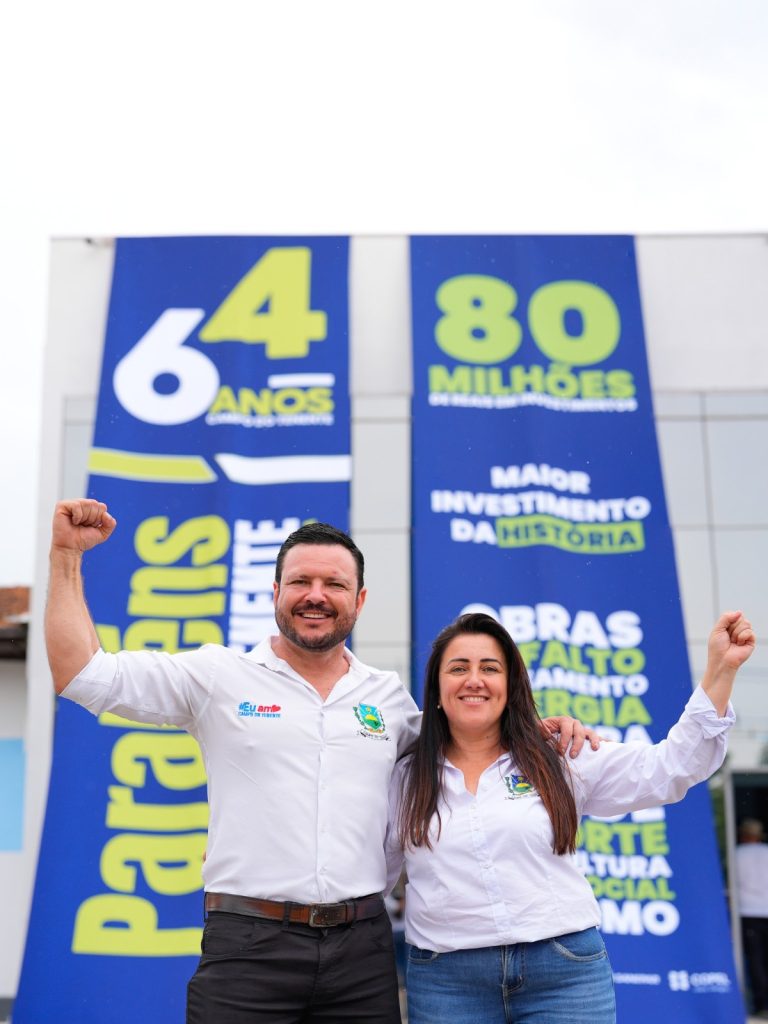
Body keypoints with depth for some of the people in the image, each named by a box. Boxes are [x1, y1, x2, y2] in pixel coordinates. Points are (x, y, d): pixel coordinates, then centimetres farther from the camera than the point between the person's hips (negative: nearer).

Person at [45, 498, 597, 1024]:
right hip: (248, 948, -3)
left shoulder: (389, 695, 11)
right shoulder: (220, 676, 1)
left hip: (363, 951, 3)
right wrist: (67, 555, -7)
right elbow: (84, 676, -4)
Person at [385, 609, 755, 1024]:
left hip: (565, 974, 0)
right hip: (446, 984, 1)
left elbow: (669, 768, 0)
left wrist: (720, 669, -6)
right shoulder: (405, 780, 7)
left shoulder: (561, 761, 4)